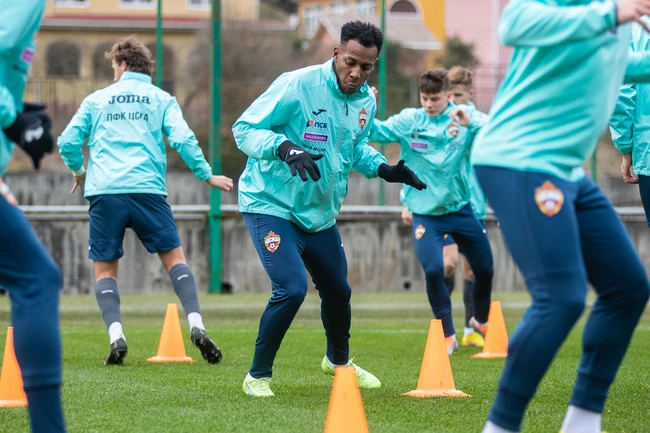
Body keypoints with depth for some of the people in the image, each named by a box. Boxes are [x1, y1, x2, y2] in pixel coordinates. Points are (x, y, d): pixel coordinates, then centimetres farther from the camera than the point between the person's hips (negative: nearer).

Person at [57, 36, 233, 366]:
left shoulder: (97, 100, 16)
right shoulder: (161, 99, 13)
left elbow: (67, 142, 14)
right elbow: (182, 139, -1)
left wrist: (79, 172, 32)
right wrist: (207, 176, 8)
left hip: (104, 193, 1)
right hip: (147, 190, 0)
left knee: (105, 270, 8)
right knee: (174, 258, 6)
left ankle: (116, 335, -13)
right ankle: (196, 325, -13)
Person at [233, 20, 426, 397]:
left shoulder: (366, 101, -1)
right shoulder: (297, 86, -24)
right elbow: (244, 128, -22)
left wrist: (383, 168, -1)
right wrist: (285, 147, -39)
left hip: (321, 211, 7)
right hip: (272, 205, -7)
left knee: (338, 291, 19)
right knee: (292, 289, -22)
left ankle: (339, 360, 50)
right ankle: (258, 375, -2)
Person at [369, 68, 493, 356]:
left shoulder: (465, 117, -8)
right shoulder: (409, 121, -6)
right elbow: (375, 132, -14)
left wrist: (471, 124, -42)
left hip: (461, 208, 2)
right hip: (425, 212, -1)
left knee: (485, 269, 12)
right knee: (433, 270, -17)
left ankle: (481, 319, 42)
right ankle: (448, 336, 1)